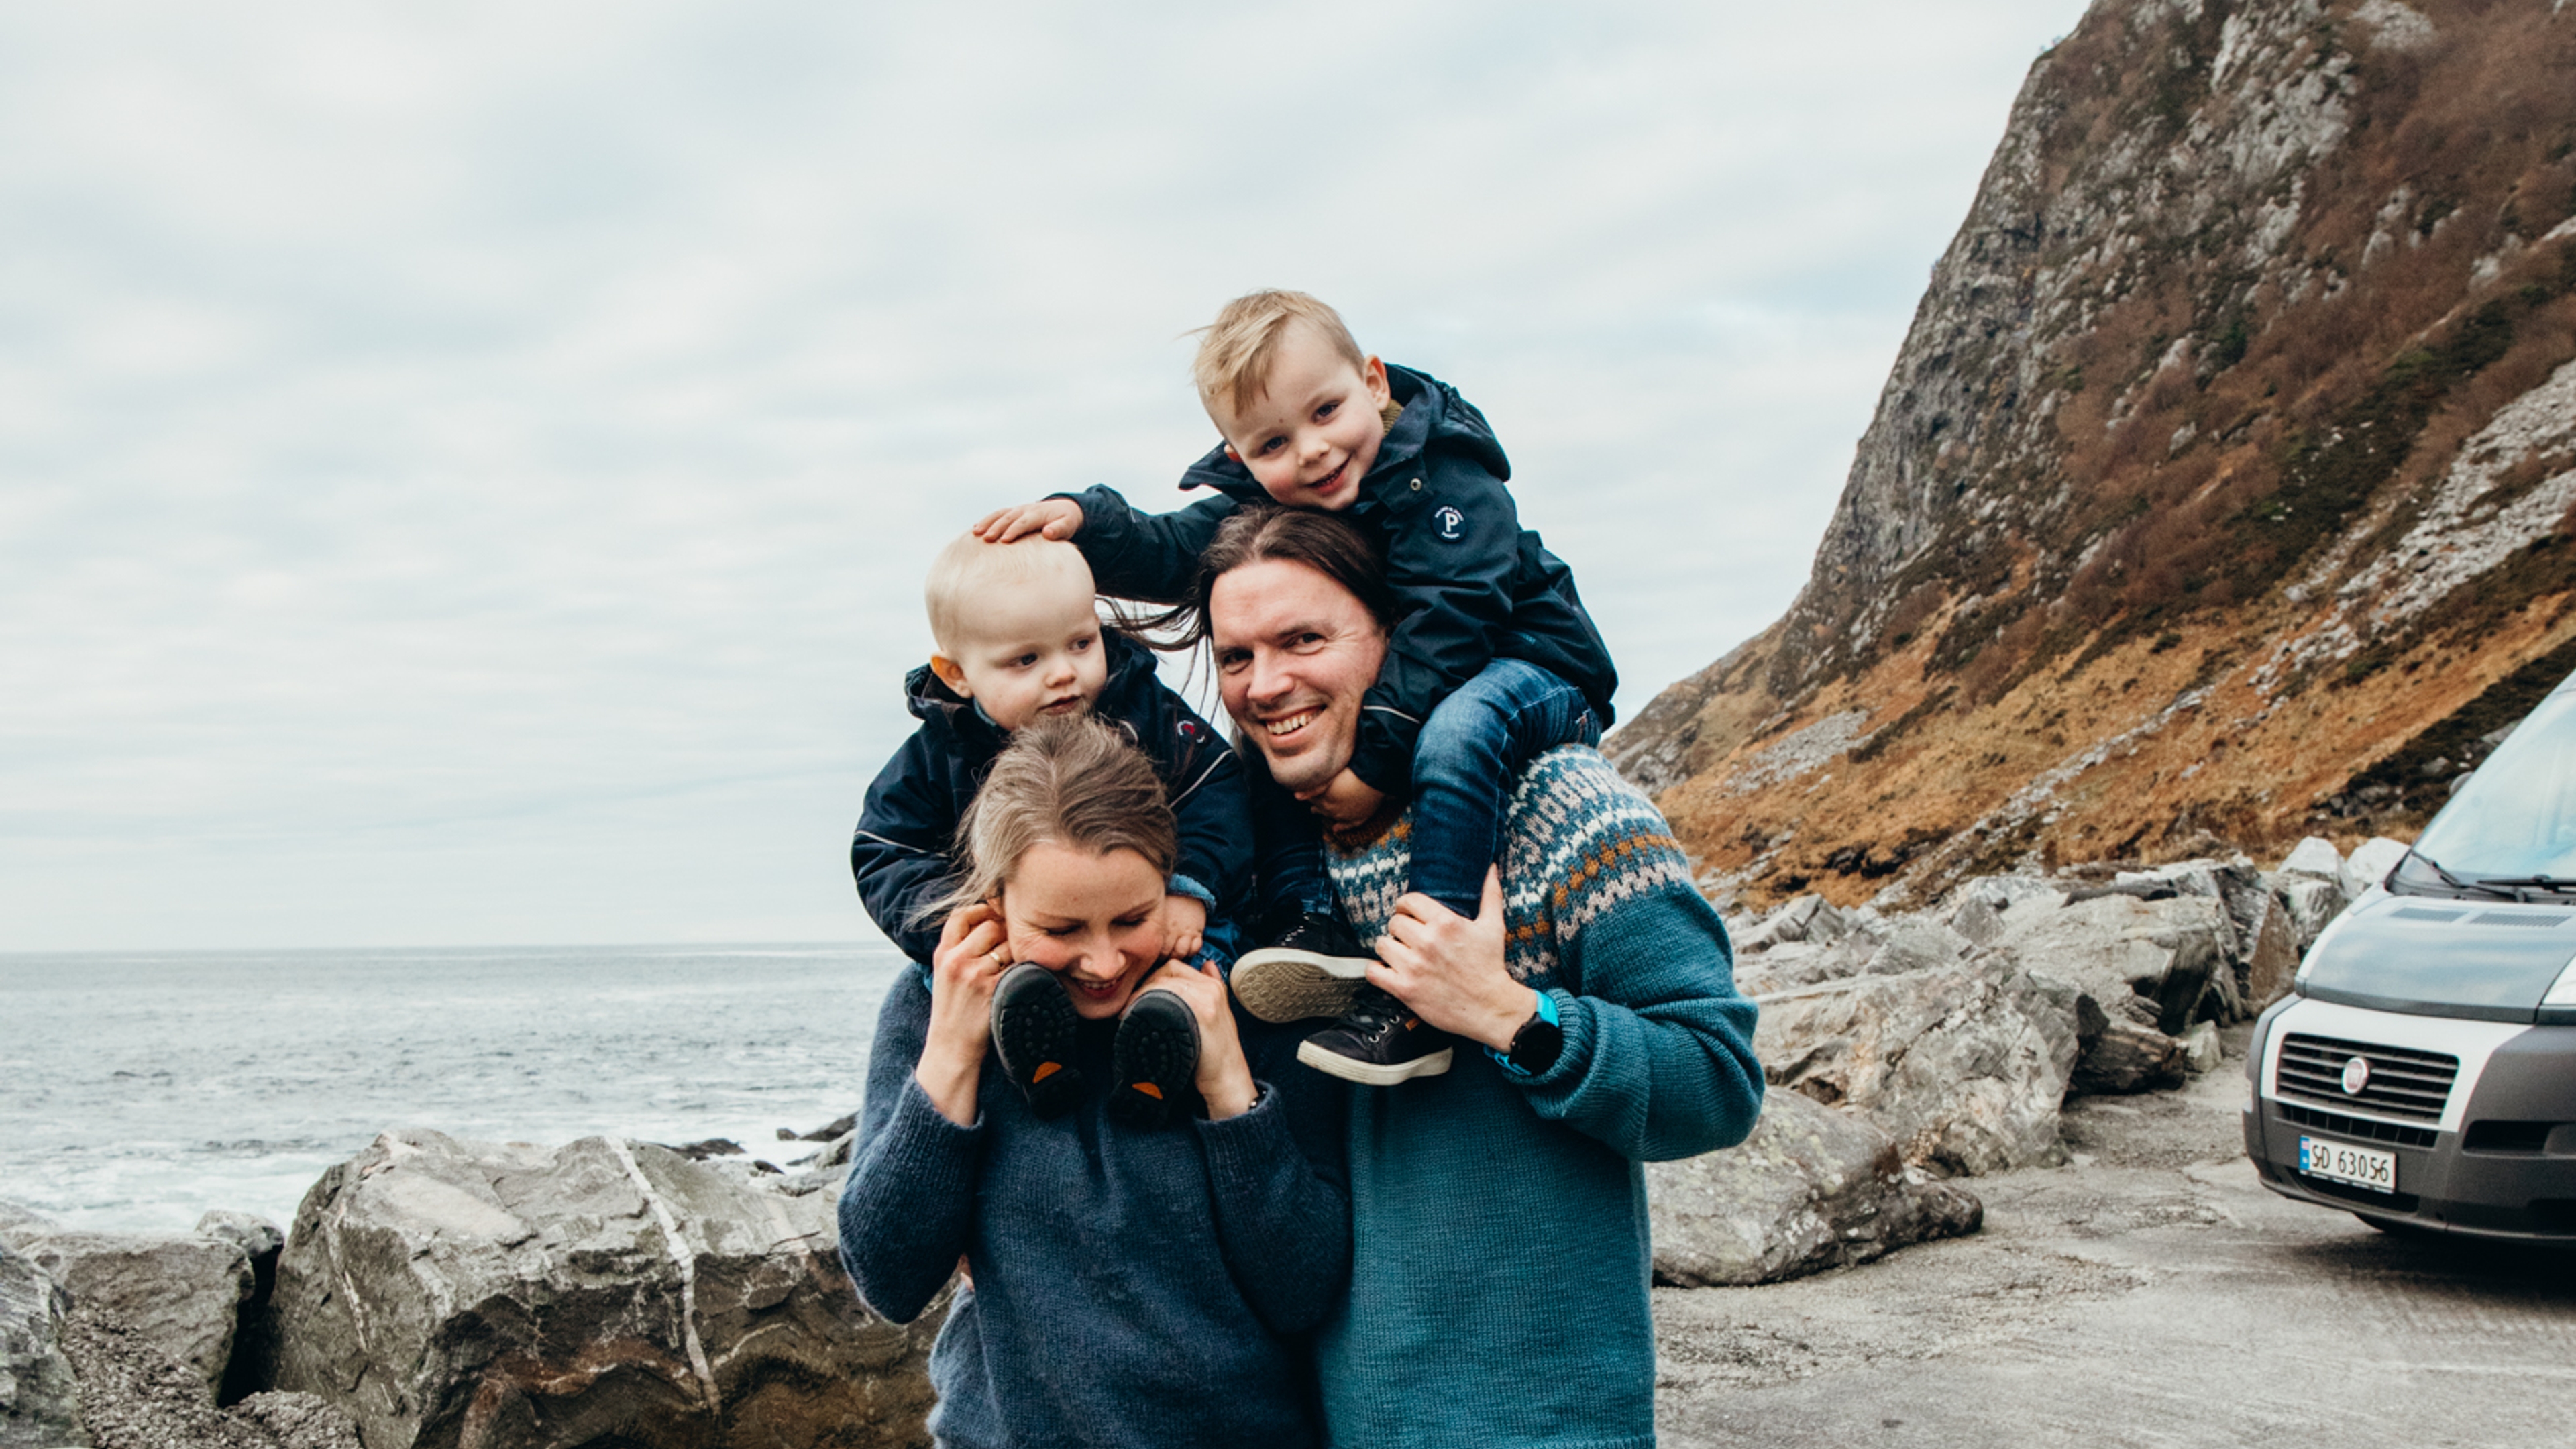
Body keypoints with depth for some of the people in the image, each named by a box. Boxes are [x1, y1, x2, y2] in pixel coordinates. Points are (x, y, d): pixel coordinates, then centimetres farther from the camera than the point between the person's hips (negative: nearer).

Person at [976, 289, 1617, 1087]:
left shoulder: (1446, 482, -21)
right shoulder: (1262, 503, -1)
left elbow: (1443, 628, -27)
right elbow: (1171, 552, -10)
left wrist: (1374, 754, -32)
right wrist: (1083, 520, -30)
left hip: (1528, 670, -7)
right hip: (1395, 690, 8)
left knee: (1454, 736, -38)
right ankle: (1314, 930, -21)